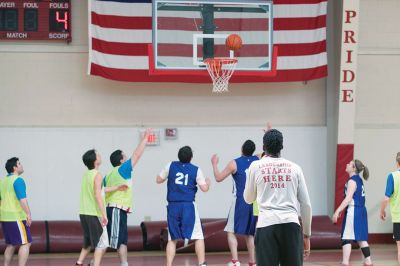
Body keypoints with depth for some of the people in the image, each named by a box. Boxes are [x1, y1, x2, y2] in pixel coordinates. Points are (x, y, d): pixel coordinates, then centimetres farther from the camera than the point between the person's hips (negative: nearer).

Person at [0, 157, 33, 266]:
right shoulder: (18, 180, -12)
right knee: (26, 243, -7)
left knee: (10, 245, 15)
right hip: (16, 217, -9)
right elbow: (22, 199, -22)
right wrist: (28, 214, -25)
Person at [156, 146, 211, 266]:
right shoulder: (196, 170, 0)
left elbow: (158, 180, 11)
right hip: (188, 205, -2)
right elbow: (204, 188, -2)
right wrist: (208, 181, 20)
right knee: (198, 237, 4)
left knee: (172, 239, 10)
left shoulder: (170, 166, 4)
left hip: (173, 206, 2)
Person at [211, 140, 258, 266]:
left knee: (231, 231, 2)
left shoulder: (235, 163, -8)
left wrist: (214, 164, 11)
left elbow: (219, 178, -5)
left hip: (240, 202, -4)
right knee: (250, 234, 13)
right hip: (255, 202, 5)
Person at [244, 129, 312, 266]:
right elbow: (306, 204, 10)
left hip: (266, 224, -1)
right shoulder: (294, 167, 10)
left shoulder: (256, 166, 6)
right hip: (291, 224, 2)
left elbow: (248, 199, 19)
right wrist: (307, 234, 18)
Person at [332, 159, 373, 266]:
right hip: (361, 211, 9)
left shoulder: (352, 181, -12)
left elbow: (348, 198, -20)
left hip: (353, 211, -9)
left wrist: (337, 211, -22)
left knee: (346, 238, -7)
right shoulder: (358, 180, 15)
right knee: (362, 238, 13)